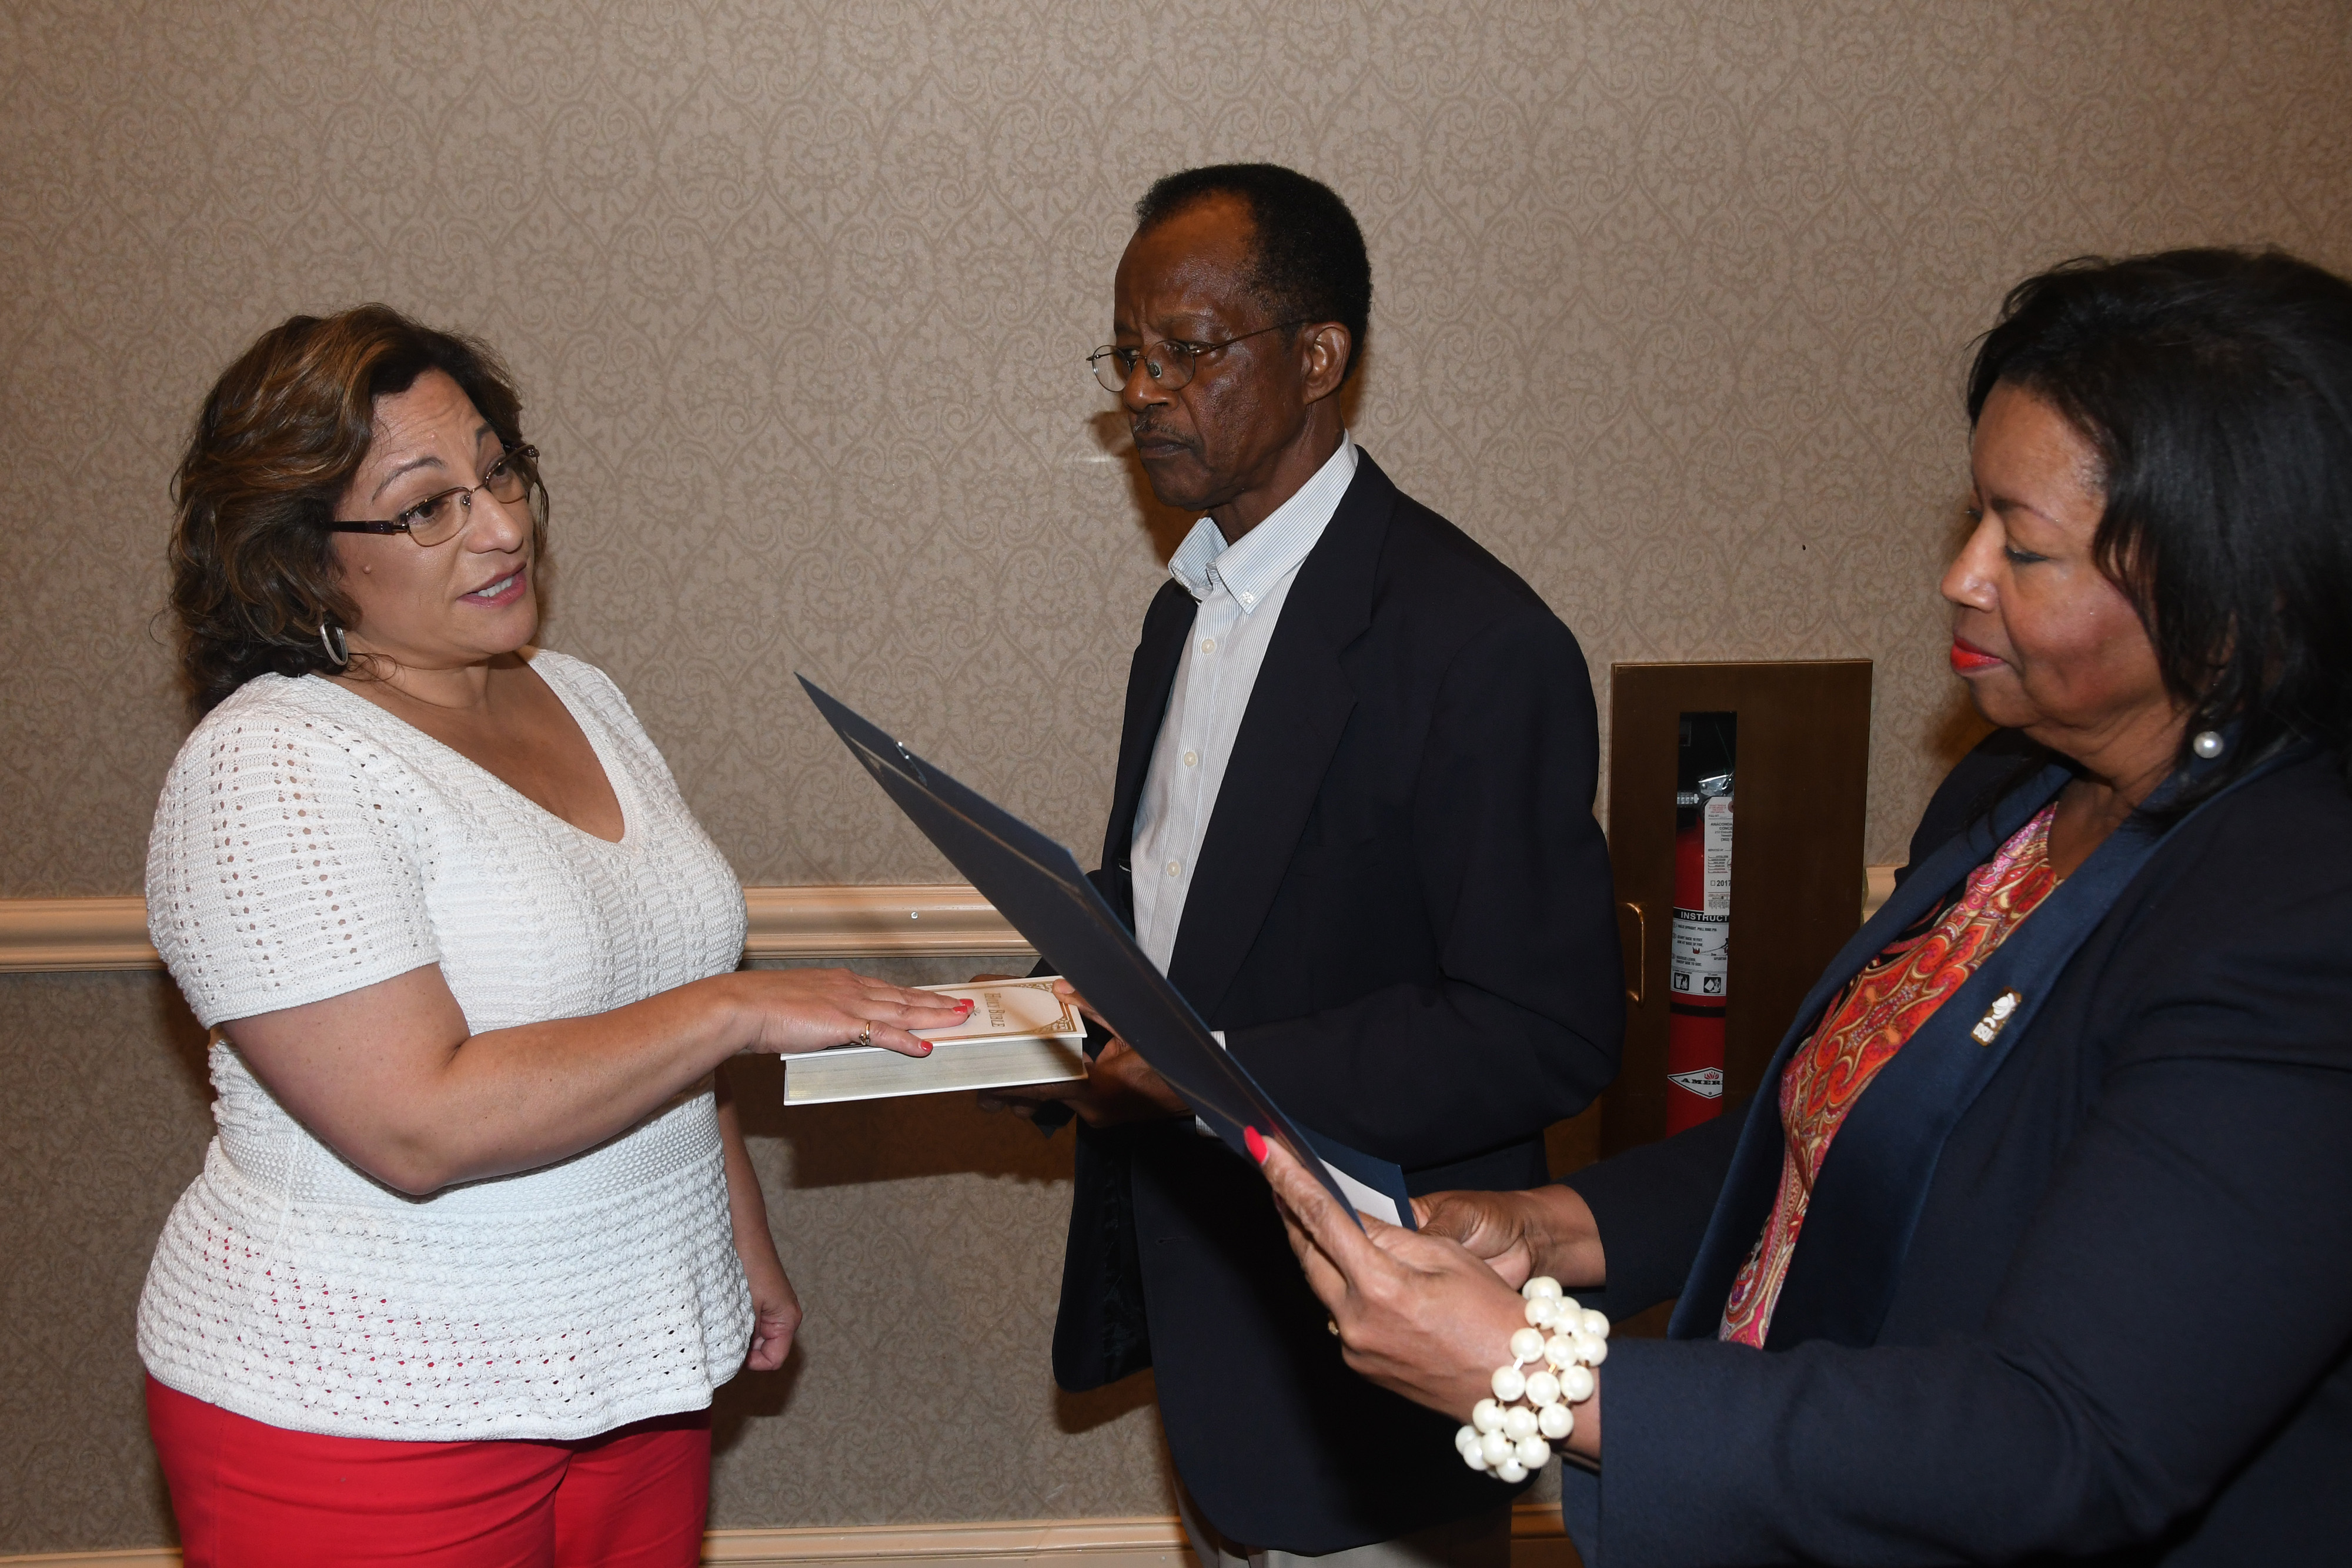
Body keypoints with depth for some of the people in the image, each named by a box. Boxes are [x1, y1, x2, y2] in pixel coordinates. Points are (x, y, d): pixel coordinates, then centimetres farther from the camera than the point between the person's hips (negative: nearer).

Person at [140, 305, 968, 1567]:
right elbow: (418, 1127, -26)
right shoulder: (267, 769, -17)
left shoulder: (580, 703, 7)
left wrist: (744, 1248, 18)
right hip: (363, 1420, -6)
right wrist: (735, 1011, -23)